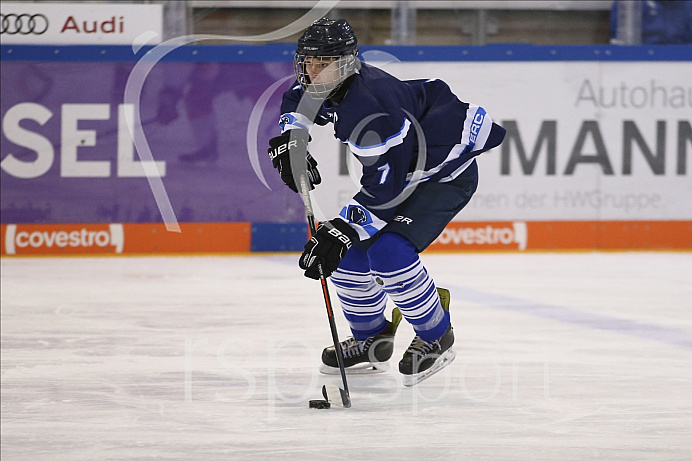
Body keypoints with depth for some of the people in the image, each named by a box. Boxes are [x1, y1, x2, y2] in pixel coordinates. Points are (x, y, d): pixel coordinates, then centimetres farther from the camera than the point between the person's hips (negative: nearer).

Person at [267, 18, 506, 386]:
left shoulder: (370, 111, -36)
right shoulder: (327, 85, -8)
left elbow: (385, 190, -35)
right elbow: (299, 102, 17)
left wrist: (342, 230, -36)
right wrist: (291, 136, -2)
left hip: (447, 175, -10)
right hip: (402, 170, 10)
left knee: (387, 252, -26)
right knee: (350, 252, 2)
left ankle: (437, 338, -5)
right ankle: (372, 341, 23)